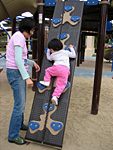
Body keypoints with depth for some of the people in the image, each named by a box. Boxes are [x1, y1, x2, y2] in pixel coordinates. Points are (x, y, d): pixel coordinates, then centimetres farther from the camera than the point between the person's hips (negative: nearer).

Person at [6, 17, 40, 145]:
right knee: (19, 105, -5)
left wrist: (33, 63, 15)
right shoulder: (19, 37, -15)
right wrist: (27, 77, -26)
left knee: (21, 101, 20)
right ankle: (13, 135, 10)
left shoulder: (19, 37, 15)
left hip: (19, 73, 10)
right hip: (16, 73, -10)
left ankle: (19, 124, 39)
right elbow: (17, 60, -23)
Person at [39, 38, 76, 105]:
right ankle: (55, 96, -16)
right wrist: (71, 48, 36)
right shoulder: (66, 52, 20)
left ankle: (47, 81, 17)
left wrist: (48, 51, 53)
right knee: (61, 85, -3)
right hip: (66, 70, 1)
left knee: (48, 70, 28)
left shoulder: (53, 55, 20)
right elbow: (74, 55, 24)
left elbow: (48, 58, 41)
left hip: (57, 67, -1)